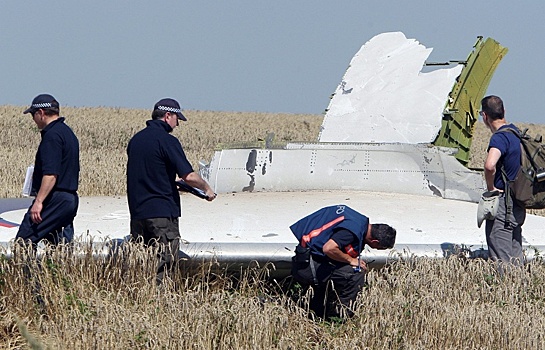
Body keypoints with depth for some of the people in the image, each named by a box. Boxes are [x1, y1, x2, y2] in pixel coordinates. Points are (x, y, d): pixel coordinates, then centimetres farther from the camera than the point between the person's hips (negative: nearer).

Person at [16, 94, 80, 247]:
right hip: (71, 198, 10)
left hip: (54, 199, -10)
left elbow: (51, 174, -24)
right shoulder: (68, 132, 17)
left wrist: (39, 201, -26)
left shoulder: (52, 135, -14)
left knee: (23, 240, -11)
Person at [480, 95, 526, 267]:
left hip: (503, 203, -9)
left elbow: (490, 165, -37)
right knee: (515, 256, 13)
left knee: (500, 260, -5)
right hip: (518, 204, 9)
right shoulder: (516, 132, 11)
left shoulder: (499, 138, -18)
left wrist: (491, 187, -20)